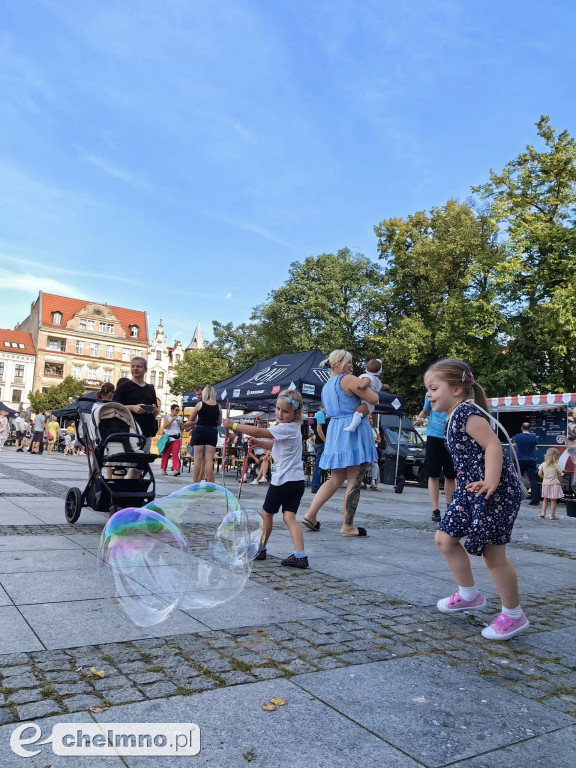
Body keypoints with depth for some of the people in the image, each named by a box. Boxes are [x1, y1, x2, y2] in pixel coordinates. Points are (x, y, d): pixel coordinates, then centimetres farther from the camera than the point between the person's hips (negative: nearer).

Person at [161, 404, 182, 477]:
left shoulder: (179, 418, 12)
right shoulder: (167, 417, 2)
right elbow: (165, 426, -10)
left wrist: (180, 424, -3)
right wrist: (172, 420, -18)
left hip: (177, 438, 2)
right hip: (168, 437, -2)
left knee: (175, 454, -10)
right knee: (166, 454, 4)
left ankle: (176, 469, -18)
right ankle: (163, 469, 15)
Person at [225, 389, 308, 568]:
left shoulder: (286, 428, -16)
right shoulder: (292, 428, 14)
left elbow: (258, 432, -19)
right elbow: (275, 445, 26)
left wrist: (234, 426, -11)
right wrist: (259, 442, 11)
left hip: (283, 479, -8)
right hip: (297, 481, 8)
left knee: (267, 513, 10)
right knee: (289, 516, 1)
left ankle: (260, 548, 25)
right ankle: (300, 555, -11)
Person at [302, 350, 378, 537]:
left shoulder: (326, 386, 18)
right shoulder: (348, 379, -8)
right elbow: (374, 399, -11)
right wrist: (370, 389, 11)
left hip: (334, 432, 9)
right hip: (353, 432, -8)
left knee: (335, 480, 15)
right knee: (354, 482, -2)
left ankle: (310, 514, 10)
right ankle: (348, 526, 2)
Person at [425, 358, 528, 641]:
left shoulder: (467, 413, -16)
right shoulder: (454, 417, 13)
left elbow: (493, 445, -25)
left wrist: (490, 482, -34)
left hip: (496, 493, -10)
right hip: (470, 491, 10)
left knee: (493, 553, -1)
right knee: (445, 538, 12)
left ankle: (513, 615, 18)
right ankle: (469, 595, 29)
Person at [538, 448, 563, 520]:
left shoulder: (543, 464, -1)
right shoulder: (556, 466, -9)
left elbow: (539, 473, -4)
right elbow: (559, 476, -4)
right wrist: (558, 481, 15)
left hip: (545, 483, 4)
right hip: (554, 484, -4)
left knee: (545, 499, 18)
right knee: (553, 500, 3)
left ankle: (543, 512, 13)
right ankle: (552, 515, 5)